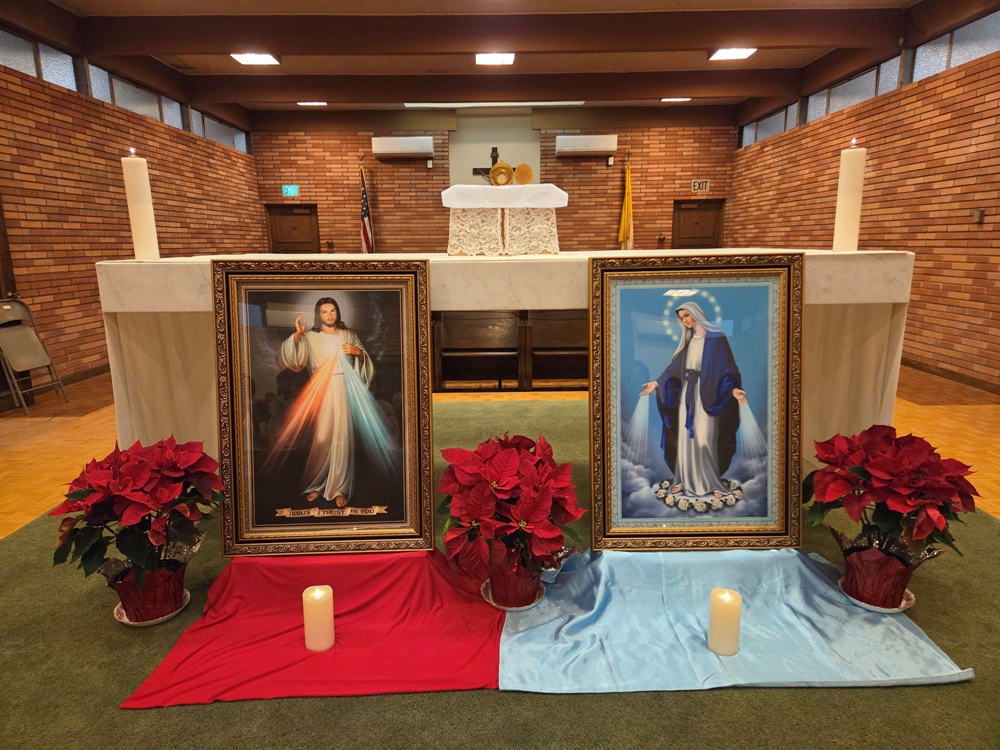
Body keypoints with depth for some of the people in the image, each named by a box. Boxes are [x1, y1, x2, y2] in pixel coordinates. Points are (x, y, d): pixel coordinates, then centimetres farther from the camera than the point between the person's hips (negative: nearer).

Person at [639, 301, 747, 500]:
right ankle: (685, 480, 13)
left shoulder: (716, 338, -5)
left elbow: (726, 366, -11)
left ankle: (713, 483, 5)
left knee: (705, 439, -6)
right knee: (686, 438, 6)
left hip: (706, 395, -6)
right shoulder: (688, 341, 14)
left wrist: (733, 389, -26)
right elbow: (675, 368, 16)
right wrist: (657, 383, 11)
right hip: (687, 395, 6)